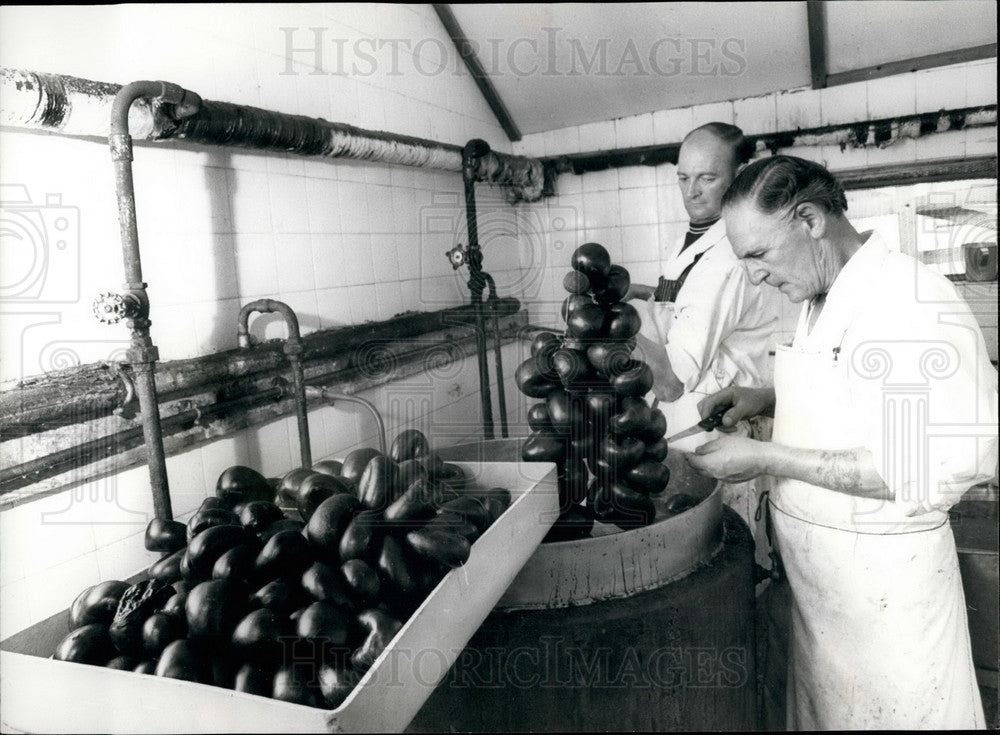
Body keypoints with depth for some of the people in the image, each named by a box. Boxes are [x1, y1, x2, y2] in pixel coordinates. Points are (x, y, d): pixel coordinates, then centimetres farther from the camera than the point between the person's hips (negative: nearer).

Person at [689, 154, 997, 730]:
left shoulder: (917, 303, -21)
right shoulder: (821, 301, 6)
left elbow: (935, 471, -26)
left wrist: (769, 458, -24)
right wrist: (764, 399, 2)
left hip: (881, 571, -8)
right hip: (811, 562, 8)